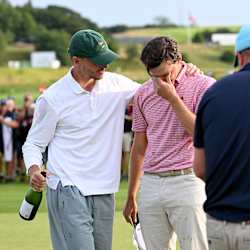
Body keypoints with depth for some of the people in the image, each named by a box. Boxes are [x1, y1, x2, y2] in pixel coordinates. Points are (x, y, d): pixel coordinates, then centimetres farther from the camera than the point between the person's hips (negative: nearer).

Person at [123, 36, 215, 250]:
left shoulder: (203, 86, -4)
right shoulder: (143, 94, 11)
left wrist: (173, 98, -15)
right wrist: (131, 196, 19)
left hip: (188, 183, -5)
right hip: (151, 184, 5)